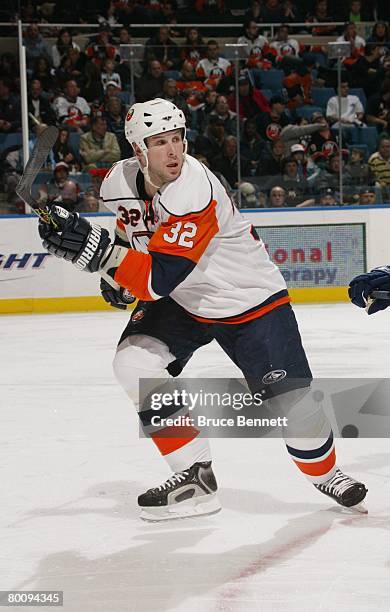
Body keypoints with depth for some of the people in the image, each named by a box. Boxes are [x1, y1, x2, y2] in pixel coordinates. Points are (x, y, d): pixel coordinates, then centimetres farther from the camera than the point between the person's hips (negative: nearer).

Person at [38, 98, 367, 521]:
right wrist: (115, 272, 1)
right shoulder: (121, 181, -12)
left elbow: (157, 280, -41)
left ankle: (325, 473, 24)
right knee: (134, 365, -17)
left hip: (248, 300, -6)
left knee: (289, 399, -10)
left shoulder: (194, 194, -35)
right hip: (179, 300, 6)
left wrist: (97, 249, -48)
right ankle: (194, 476, -5)